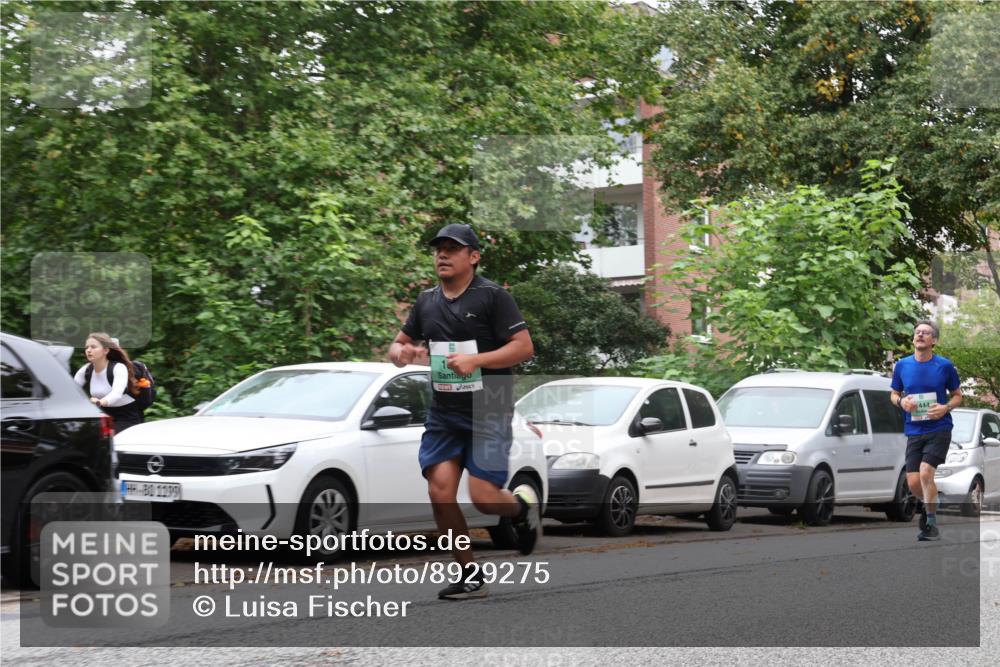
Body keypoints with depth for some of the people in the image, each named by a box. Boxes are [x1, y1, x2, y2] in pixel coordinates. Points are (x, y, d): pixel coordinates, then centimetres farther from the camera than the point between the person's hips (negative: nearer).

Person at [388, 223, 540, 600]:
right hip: (443, 414, 5)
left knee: (483, 497, -12)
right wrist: (400, 352, -4)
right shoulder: (427, 301, 12)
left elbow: (524, 346, -11)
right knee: (440, 492, -9)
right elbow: (400, 344, 22)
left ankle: (523, 505, 25)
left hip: (489, 412, -5)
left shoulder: (492, 296, -5)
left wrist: (476, 360, -23)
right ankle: (470, 576, 4)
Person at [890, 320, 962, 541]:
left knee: (925, 472, -20)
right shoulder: (902, 366, 4)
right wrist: (901, 401, -9)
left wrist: (946, 408, -13)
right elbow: (894, 394, 15)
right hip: (913, 430, 3)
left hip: (939, 429, -3)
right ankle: (930, 504, 32)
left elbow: (957, 395, 7)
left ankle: (932, 523, -5)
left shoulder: (945, 366, -3)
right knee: (913, 482, -1)